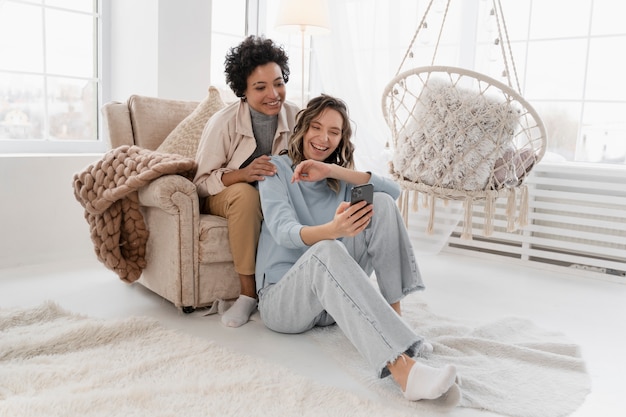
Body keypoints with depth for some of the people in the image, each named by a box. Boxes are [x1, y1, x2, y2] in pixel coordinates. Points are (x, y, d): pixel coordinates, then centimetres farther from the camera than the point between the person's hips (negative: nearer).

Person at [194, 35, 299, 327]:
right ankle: (248, 293, -25)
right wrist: (243, 174, -34)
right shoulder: (223, 123, -18)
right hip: (224, 197, -3)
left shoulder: (296, 117, -9)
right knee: (246, 193, -37)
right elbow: (201, 183, -15)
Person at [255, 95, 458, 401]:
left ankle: (393, 315, -17)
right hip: (281, 297, -4)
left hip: (335, 295, 4)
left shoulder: (339, 179, 13)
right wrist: (332, 230, -41)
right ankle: (401, 367, -50)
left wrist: (333, 171, -17)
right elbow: (283, 231, -20)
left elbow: (393, 191, -6)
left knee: (381, 204, -13)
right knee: (327, 251, -39)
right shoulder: (277, 168, -1)